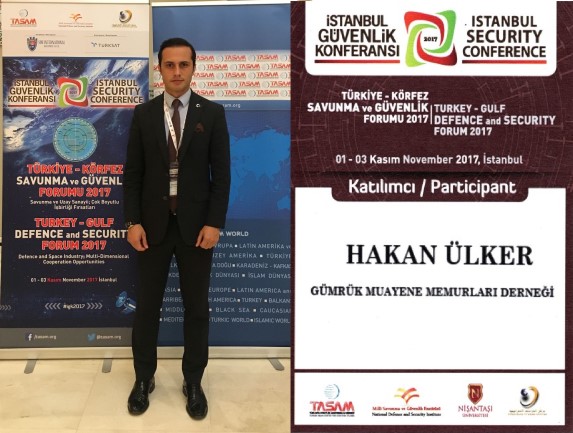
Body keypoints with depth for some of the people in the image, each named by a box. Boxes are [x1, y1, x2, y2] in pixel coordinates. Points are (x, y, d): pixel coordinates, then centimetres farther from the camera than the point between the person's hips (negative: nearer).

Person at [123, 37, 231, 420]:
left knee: (197, 307, 8)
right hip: (153, 223, 1)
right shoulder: (143, 114, 4)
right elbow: (133, 173, 3)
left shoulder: (212, 113, 0)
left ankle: (193, 382, 23)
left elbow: (222, 173, -3)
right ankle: (144, 378, 26)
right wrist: (133, 221, -5)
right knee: (147, 305, 9)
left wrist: (214, 223, -11)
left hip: (196, 224, -1)